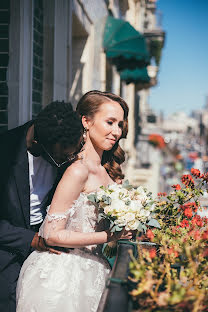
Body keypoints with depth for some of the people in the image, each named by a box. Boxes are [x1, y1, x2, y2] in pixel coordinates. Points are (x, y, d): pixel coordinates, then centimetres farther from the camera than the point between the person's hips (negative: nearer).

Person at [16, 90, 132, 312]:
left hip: (90, 272, 7)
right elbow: (53, 234, -20)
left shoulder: (107, 171, 4)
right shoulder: (78, 171, -19)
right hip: (64, 275, -7)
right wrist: (108, 236, -18)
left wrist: (125, 230, -2)